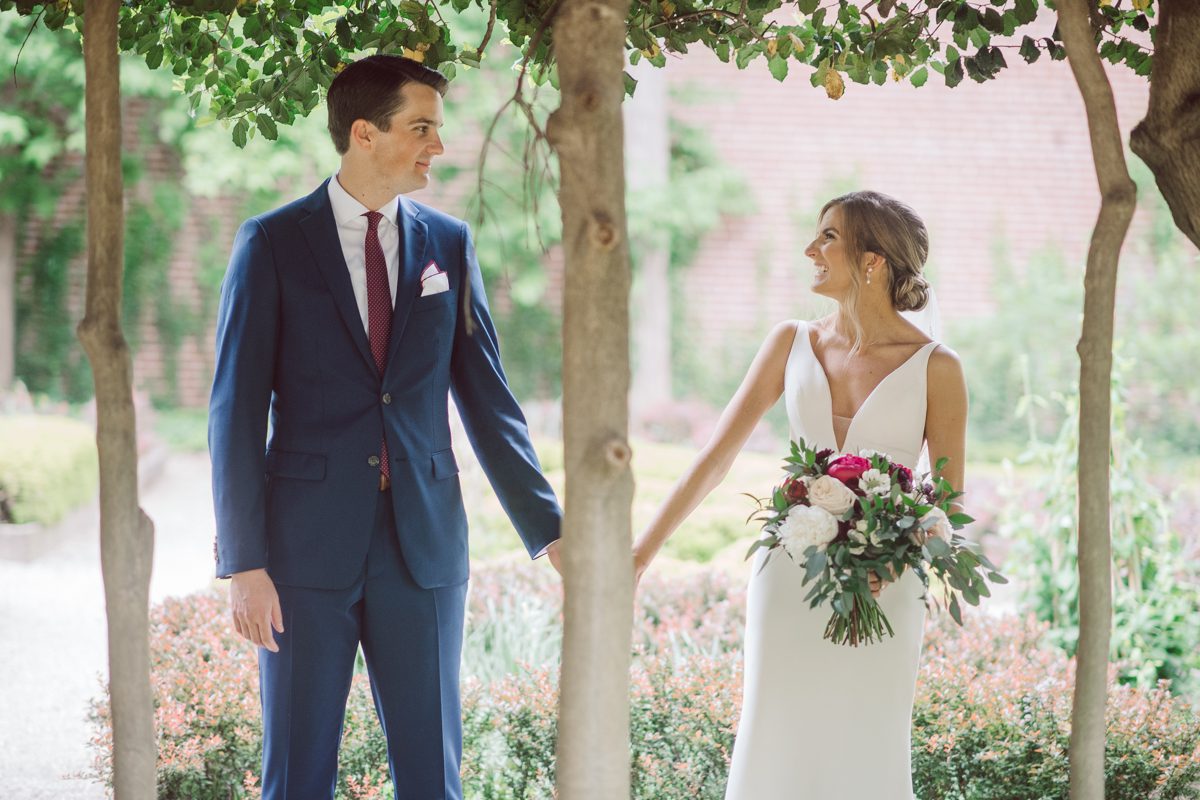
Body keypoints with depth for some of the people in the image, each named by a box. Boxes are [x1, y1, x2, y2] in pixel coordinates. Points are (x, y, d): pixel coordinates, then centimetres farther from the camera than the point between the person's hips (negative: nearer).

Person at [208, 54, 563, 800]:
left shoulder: (449, 244, 8)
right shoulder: (273, 243, -1)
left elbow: (486, 398, 10)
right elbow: (237, 410, -3)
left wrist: (549, 529, 6)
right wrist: (243, 562, -9)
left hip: (425, 543, 3)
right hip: (308, 545, -3)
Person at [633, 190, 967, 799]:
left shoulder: (934, 368, -4)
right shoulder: (792, 344, 5)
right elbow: (715, 457, 6)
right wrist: (641, 553, 2)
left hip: (881, 592, -2)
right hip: (787, 580, 3)